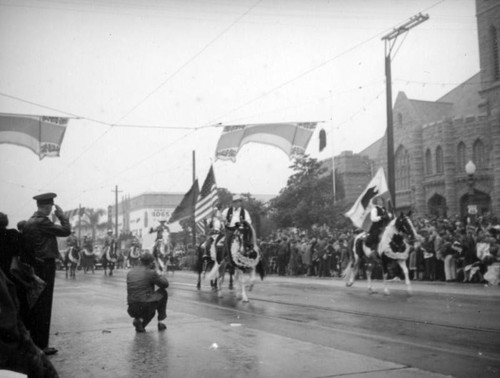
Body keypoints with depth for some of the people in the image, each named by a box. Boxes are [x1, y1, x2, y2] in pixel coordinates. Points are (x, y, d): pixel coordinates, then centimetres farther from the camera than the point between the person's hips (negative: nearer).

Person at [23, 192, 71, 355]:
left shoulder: (29, 222, 10)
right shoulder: (42, 222, -18)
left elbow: (26, 245, 12)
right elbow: (66, 231, -17)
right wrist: (61, 215, -4)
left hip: (34, 266, 9)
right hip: (46, 266, -9)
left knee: (35, 305, 15)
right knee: (43, 306, -3)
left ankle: (33, 342, 25)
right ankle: (41, 345, 3)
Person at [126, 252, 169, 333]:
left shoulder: (130, 273, 12)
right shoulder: (151, 272, -6)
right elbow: (165, 284, 3)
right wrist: (162, 276, 26)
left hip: (132, 310, 6)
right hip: (146, 306, -6)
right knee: (163, 293, 20)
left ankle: (138, 320, 6)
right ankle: (160, 322, 18)